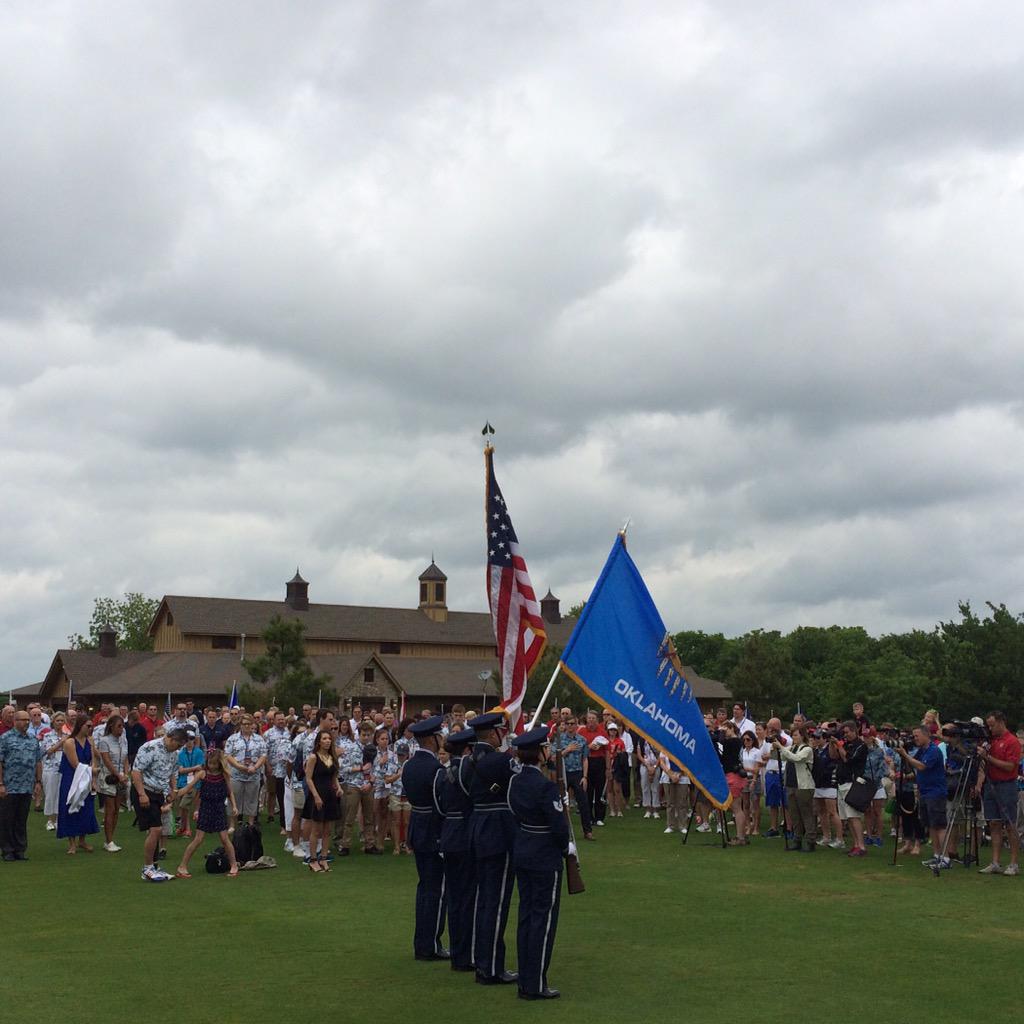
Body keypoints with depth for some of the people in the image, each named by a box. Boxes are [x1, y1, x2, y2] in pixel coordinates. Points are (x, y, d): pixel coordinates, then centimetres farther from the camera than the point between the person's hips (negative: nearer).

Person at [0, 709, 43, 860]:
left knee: (22, 821, 10)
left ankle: (21, 849, 17)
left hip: (27, 789, 5)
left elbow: (38, 762, 16)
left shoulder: (33, 740, 13)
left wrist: (38, 782, 10)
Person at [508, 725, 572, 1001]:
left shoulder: (514, 781, 3)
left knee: (526, 915, 14)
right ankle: (536, 985, 6)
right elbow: (559, 825, -20)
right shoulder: (545, 785, -21)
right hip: (546, 858, -8)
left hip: (522, 854, 8)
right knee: (544, 918, 1)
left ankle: (525, 981, 21)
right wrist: (567, 847, -2)